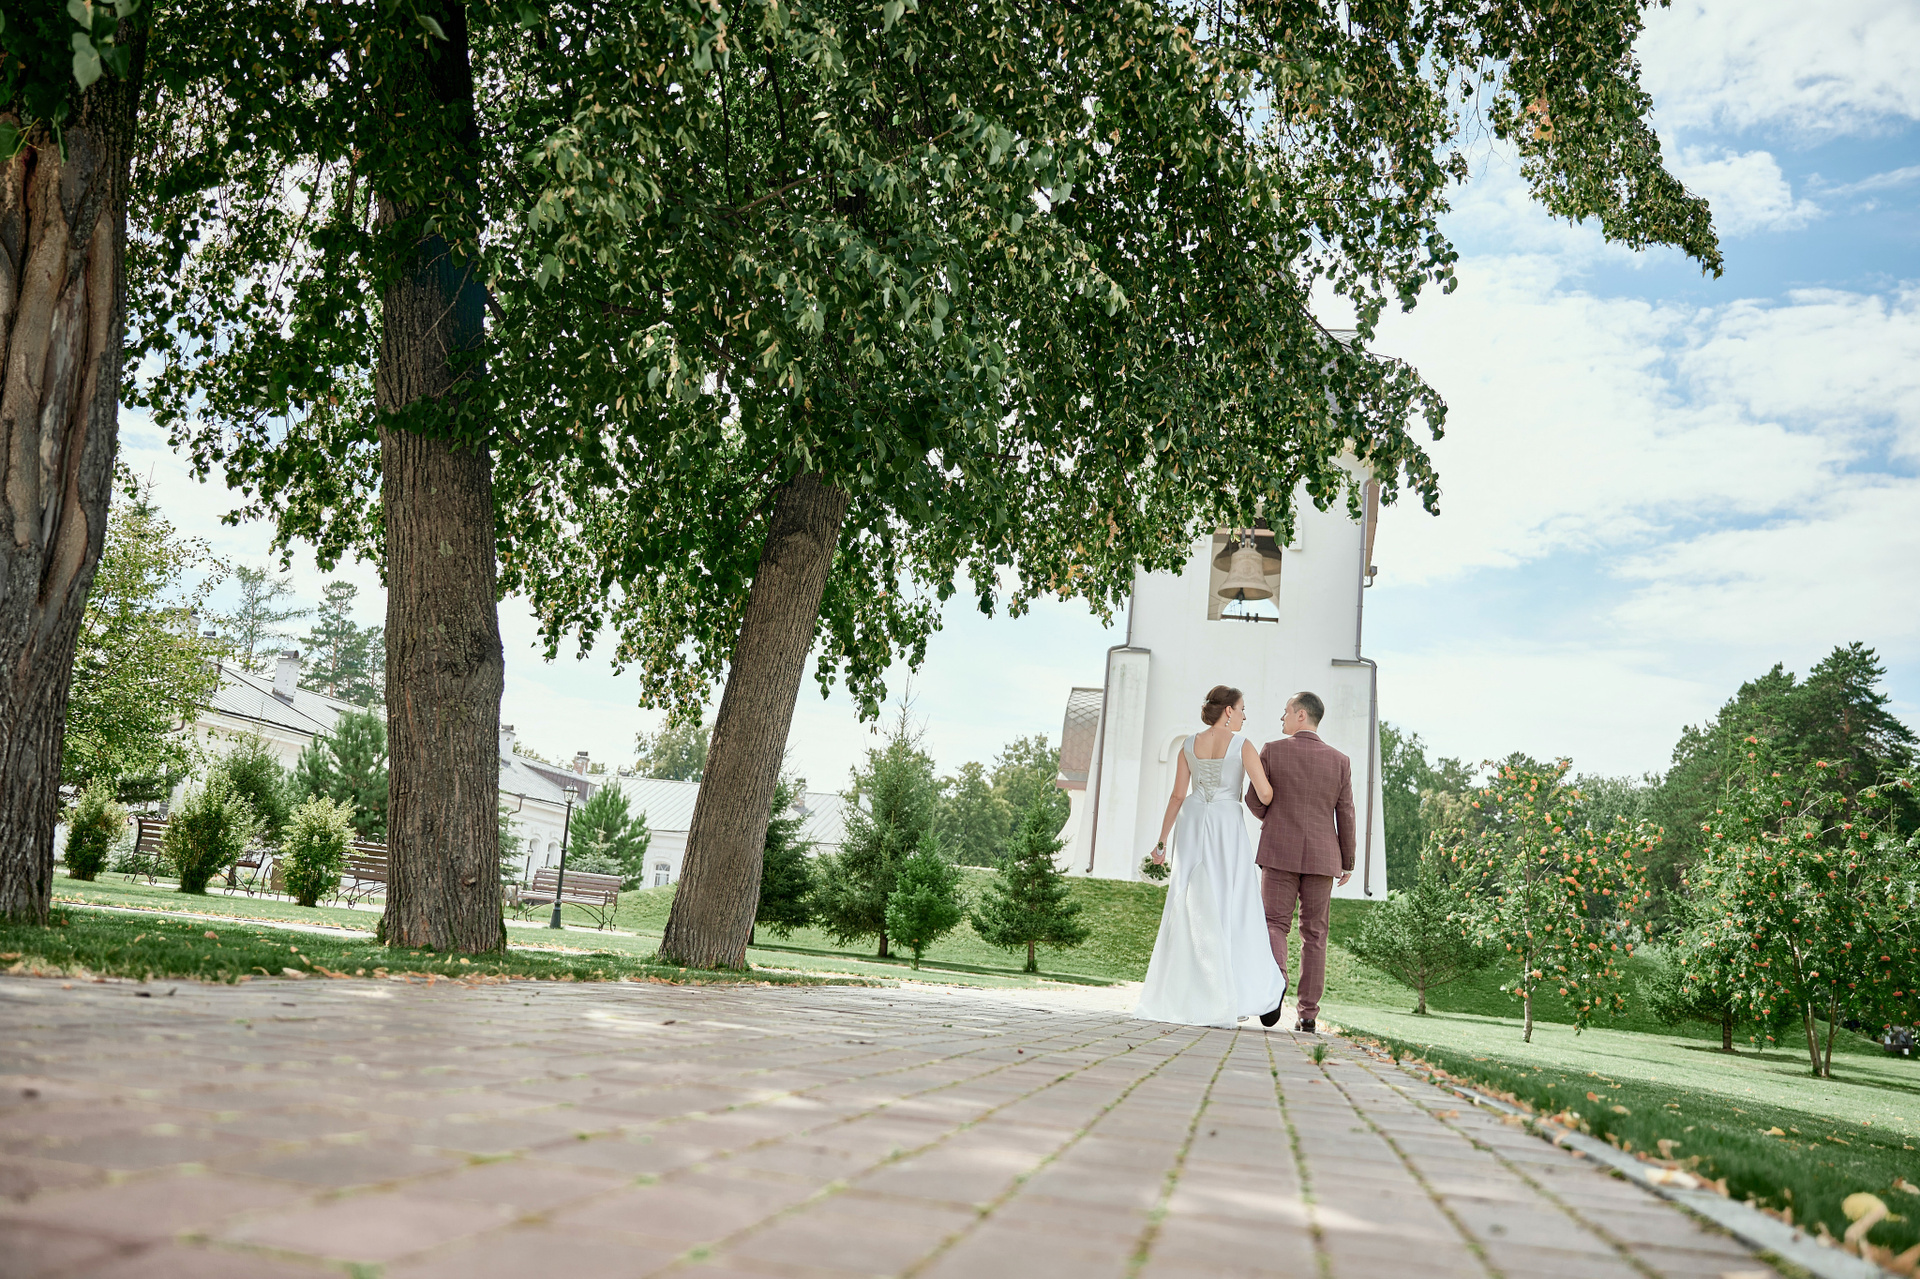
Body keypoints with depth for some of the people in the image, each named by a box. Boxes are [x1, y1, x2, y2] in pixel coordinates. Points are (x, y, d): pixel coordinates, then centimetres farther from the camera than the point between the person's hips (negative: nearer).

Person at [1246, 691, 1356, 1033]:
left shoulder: (1272, 751, -4)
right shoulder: (1339, 761, 2)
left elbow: (1254, 799, -1)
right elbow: (1345, 815, 2)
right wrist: (1348, 862, 12)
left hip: (1280, 852, -2)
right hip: (1321, 857, 2)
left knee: (1275, 924, 3)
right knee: (1314, 934, 8)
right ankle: (1308, 1012, 7)